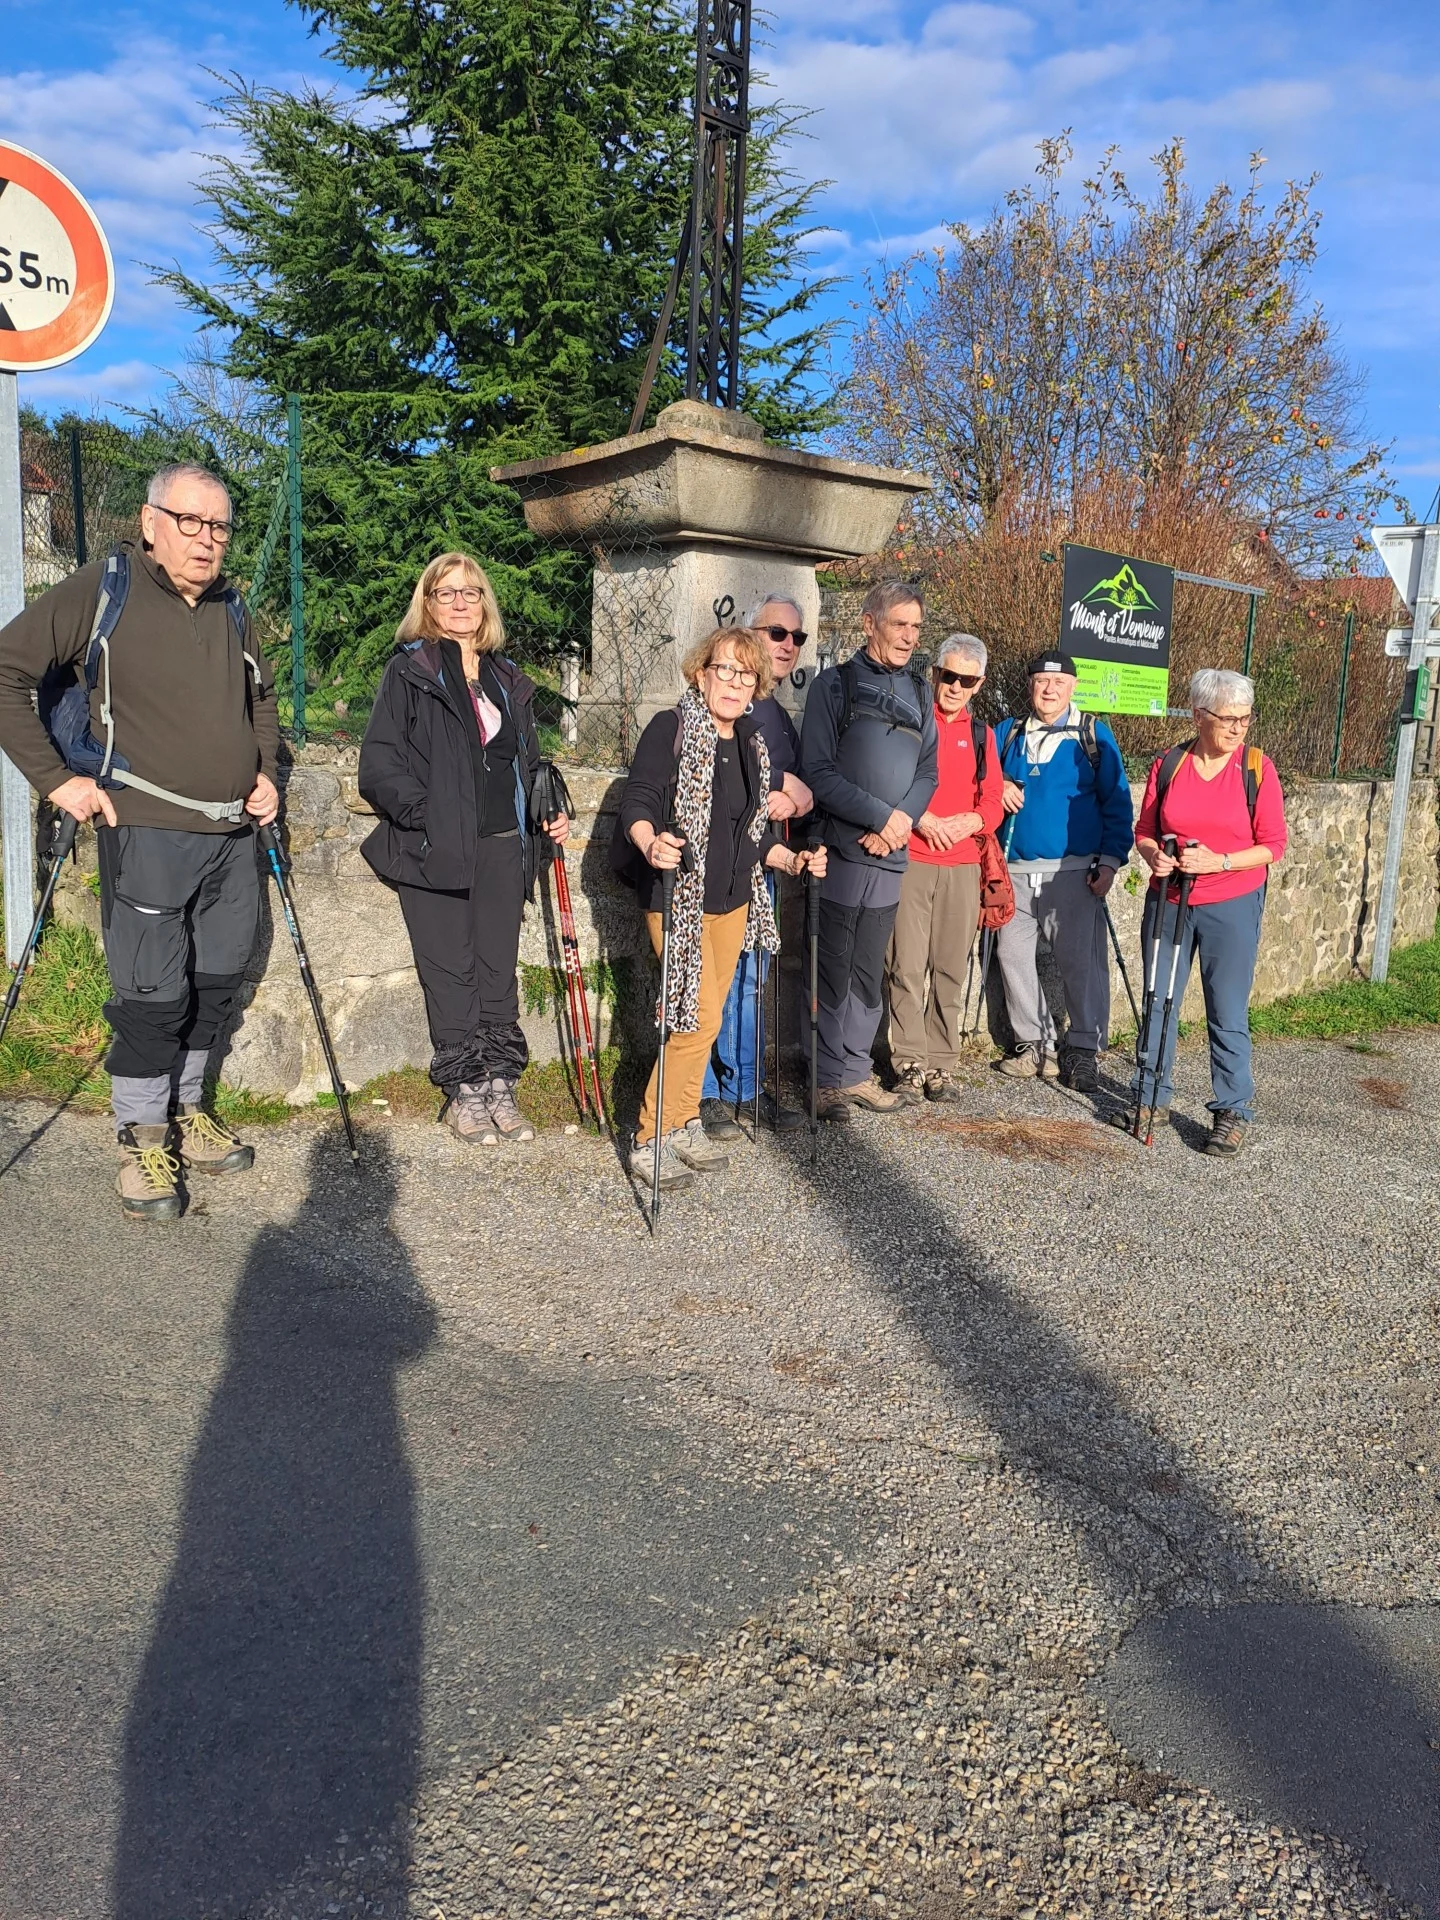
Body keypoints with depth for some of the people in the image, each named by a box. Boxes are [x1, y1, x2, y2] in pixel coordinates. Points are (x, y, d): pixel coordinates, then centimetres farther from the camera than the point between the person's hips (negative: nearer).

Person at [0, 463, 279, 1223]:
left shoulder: (232, 609, 13)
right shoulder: (100, 591, -6)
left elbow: (262, 698, 29)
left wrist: (265, 770, 14)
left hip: (233, 836, 6)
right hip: (146, 835, -6)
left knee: (214, 985, 13)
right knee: (152, 995, -3)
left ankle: (185, 1111, 30)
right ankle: (143, 1139, 14)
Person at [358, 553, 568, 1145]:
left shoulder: (506, 678, 18)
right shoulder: (410, 671, 2)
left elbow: (527, 760, 26)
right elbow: (379, 761, -4)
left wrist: (549, 811, 10)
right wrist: (421, 813, -16)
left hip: (501, 844, 4)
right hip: (437, 846, -4)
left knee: (498, 968, 4)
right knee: (451, 969, -1)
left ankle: (498, 1087, 11)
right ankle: (464, 1093, 9)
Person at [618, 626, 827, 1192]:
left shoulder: (753, 745, 13)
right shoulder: (671, 728, -8)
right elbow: (638, 801, -17)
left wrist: (792, 862, 8)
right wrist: (651, 843, -36)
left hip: (733, 900, 7)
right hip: (678, 896, -7)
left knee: (706, 1019, 12)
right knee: (699, 1018, -12)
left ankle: (684, 1124, 26)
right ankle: (651, 1141, 0)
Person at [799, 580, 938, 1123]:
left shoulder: (919, 693, 15)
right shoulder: (835, 684, 0)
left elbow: (927, 773, 11)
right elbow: (817, 771, -8)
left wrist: (899, 823, -8)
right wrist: (882, 815, -13)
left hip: (890, 857, 5)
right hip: (840, 850, -4)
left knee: (869, 972, 10)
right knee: (834, 971, -1)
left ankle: (856, 1071, 20)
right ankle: (829, 1078, 8)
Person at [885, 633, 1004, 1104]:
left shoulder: (980, 734, 16)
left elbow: (993, 801, 13)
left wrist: (970, 821, -9)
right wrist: (919, 818, -16)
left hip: (962, 866, 4)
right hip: (909, 861, -4)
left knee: (951, 969, 5)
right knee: (906, 966, -5)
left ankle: (941, 1063, 13)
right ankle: (910, 1063, 3)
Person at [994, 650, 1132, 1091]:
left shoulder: (1094, 734, 4)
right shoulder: (1009, 734, 12)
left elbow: (1116, 802, 2)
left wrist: (1110, 860, -7)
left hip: (1074, 872, -4)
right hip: (1015, 870, 4)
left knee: (1081, 960, -5)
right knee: (1013, 956, 5)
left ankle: (1083, 1050, 4)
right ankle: (1033, 1043, 17)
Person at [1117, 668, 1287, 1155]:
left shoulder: (1257, 768, -4)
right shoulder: (1168, 765, 2)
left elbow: (1273, 844, -4)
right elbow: (1144, 831, 9)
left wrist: (1219, 862, -18)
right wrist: (1154, 856, -13)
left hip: (1232, 905, -3)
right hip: (1168, 900, 3)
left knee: (1228, 1013, 0)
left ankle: (1232, 1113, 11)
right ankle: (1152, 1097, 24)